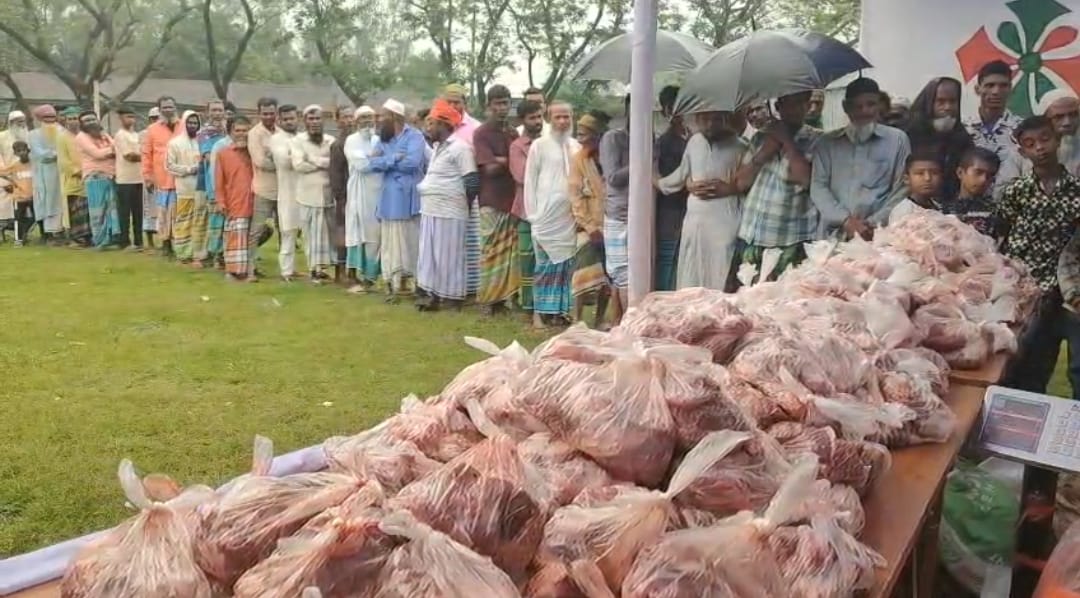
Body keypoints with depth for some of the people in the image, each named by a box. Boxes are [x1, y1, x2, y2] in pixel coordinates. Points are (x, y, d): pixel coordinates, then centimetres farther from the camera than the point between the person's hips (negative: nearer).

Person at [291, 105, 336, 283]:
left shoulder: (331, 140, 9)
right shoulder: (298, 140, 1)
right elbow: (298, 165, -13)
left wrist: (313, 160, -9)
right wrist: (325, 163, -8)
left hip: (328, 194, 3)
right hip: (309, 195, -3)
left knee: (327, 233, 6)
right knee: (311, 234, 1)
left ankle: (321, 267, 16)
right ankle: (314, 268, 8)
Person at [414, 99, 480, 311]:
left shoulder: (460, 147, -12)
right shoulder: (438, 147, 17)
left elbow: (472, 182, -15)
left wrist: (461, 203, -4)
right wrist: (423, 187, 9)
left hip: (448, 213, -9)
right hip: (430, 211, 9)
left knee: (448, 257, -2)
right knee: (431, 255, 11)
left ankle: (452, 298, 7)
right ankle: (431, 294, 18)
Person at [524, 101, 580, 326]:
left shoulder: (576, 147, 11)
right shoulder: (539, 145, 1)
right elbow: (530, 180, 1)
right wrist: (532, 214, -3)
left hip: (570, 215, 4)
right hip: (547, 215, -3)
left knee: (566, 264, 5)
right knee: (546, 264, -1)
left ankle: (562, 308, 13)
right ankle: (545, 310, 5)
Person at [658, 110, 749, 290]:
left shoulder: (739, 146, -3)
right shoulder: (694, 141, 12)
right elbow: (683, 174, 23)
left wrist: (728, 189, -15)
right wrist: (690, 185, 10)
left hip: (724, 222, -5)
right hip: (695, 219, 5)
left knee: (720, 283, -7)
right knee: (690, 281, 7)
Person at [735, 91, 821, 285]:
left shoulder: (815, 140, 1)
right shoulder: (761, 138, 14)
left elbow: (804, 178, -15)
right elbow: (742, 182, 10)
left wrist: (787, 141, -7)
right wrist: (764, 153, -4)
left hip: (791, 239, -4)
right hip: (751, 236, 4)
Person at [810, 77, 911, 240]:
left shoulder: (897, 139, 8)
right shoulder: (826, 142, 10)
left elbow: (901, 190, 4)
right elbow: (818, 187, 4)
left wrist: (874, 223, -8)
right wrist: (845, 220, -8)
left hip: (878, 235, -1)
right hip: (833, 235, 1)